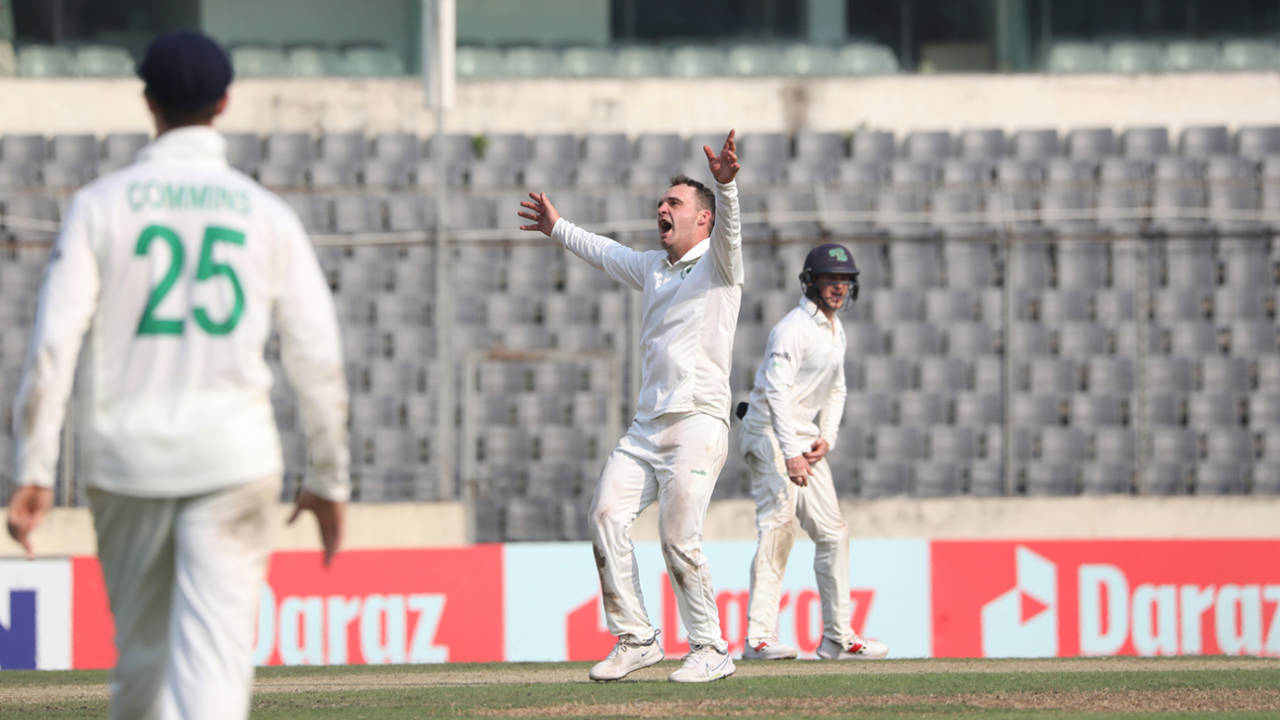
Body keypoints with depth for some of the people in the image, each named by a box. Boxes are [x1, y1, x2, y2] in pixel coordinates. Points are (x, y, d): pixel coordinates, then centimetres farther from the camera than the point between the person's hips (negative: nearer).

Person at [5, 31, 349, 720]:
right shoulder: (266, 214, 4)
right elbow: (318, 359, 3)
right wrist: (328, 477, 13)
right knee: (216, 647, -9)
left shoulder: (102, 203, 2)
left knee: (141, 645, 16)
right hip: (233, 456, -1)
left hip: (127, 456, 1)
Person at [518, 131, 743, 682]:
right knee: (607, 516, -6)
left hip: (697, 424, -7)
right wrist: (558, 229, 53)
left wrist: (725, 186, -41)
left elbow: (727, 226, -21)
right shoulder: (652, 267, 22)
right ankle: (635, 638, -1)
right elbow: (605, 252, 41)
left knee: (679, 539, -13)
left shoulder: (717, 264, 0)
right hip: (646, 425, 7)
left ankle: (711, 650, -2)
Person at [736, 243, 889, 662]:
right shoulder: (794, 328, -15)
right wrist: (791, 453, -34)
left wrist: (826, 437, 3)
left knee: (832, 533, 8)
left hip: (805, 440, 9)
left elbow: (835, 391, 22)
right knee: (778, 527, -19)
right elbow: (777, 391, -25)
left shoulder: (835, 332, 14)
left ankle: (838, 637, 13)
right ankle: (759, 638, -23)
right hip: (771, 436, -9)